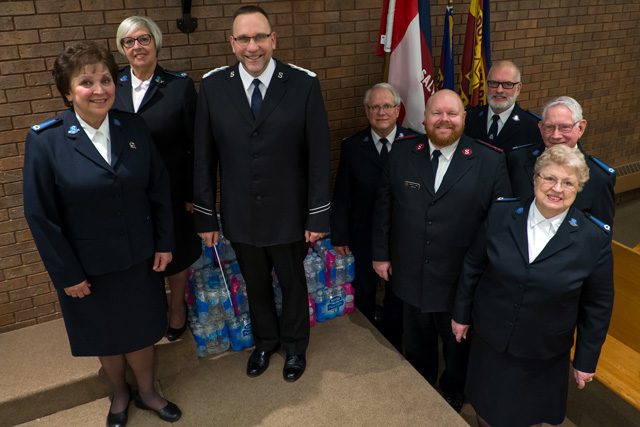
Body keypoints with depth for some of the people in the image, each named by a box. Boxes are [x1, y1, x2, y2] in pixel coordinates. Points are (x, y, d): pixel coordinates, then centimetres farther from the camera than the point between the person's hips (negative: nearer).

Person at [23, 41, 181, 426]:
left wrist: (165, 242, -1)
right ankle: (119, 393, 47)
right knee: (105, 335, 20)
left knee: (141, 327, 18)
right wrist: (66, 273, -10)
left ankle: (147, 391, 44)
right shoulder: (45, 140, -15)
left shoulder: (134, 127, -6)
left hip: (139, 258, 2)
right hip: (87, 266, -2)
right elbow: (40, 214, -12)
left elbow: (160, 188, 0)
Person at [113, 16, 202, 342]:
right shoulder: (111, 86, 0)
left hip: (172, 190, -2)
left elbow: (195, 144, -8)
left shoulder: (180, 85, -9)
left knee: (175, 253, 15)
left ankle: (177, 308, 41)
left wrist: (193, 192, -10)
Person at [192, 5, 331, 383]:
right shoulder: (213, 86, -6)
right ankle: (265, 341, 49)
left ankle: (295, 345, 46)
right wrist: (205, 216, -1)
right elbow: (204, 157, -2)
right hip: (240, 217, 2)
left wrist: (318, 216, -9)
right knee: (256, 285, 21)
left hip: (288, 215, -1)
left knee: (293, 283, 20)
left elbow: (319, 155, -10)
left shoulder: (304, 84, -12)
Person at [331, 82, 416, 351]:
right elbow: (341, 195, -3)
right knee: (363, 294, 19)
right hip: (364, 236, 1)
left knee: (397, 295, 19)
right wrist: (339, 236, -4)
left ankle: (393, 346, 41)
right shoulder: (352, 146, -6)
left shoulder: (414, 144, -11)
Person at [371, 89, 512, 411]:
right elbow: (383, 205, 3)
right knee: (416, 346, 25)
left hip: (462, 282, -2)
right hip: (411, 276, 3)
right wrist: (380, 253, 4)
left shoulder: (490, 161, -14)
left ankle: (453, 398, 51)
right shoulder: (401, 152, -5)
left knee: (458, 348, 22)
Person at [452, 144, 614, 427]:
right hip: (489, 341, 1)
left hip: (544, 356, -1)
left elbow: (598, 305, -6)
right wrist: (461, 314, 6)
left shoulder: (593, 238, -15)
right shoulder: (500, 215, -11)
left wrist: (586, 360, -1)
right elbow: (472, 267, 0)